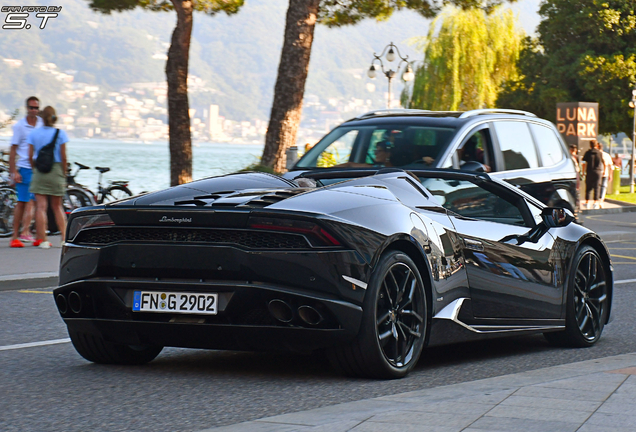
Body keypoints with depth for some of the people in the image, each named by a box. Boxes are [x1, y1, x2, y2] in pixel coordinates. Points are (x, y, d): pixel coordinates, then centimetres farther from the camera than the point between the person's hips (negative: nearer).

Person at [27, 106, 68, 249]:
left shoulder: (34, 133, 0)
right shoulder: (60, 133, -4)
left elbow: (30, 156, -1)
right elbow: (63, 157, -5)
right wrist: (63, 173, 6)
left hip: (39, 172, 0)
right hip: (56, 170, 0)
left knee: (41, 206, -1)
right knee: (57, 206, 13)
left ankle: (42, 239, -6)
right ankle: (64, 237, 11)